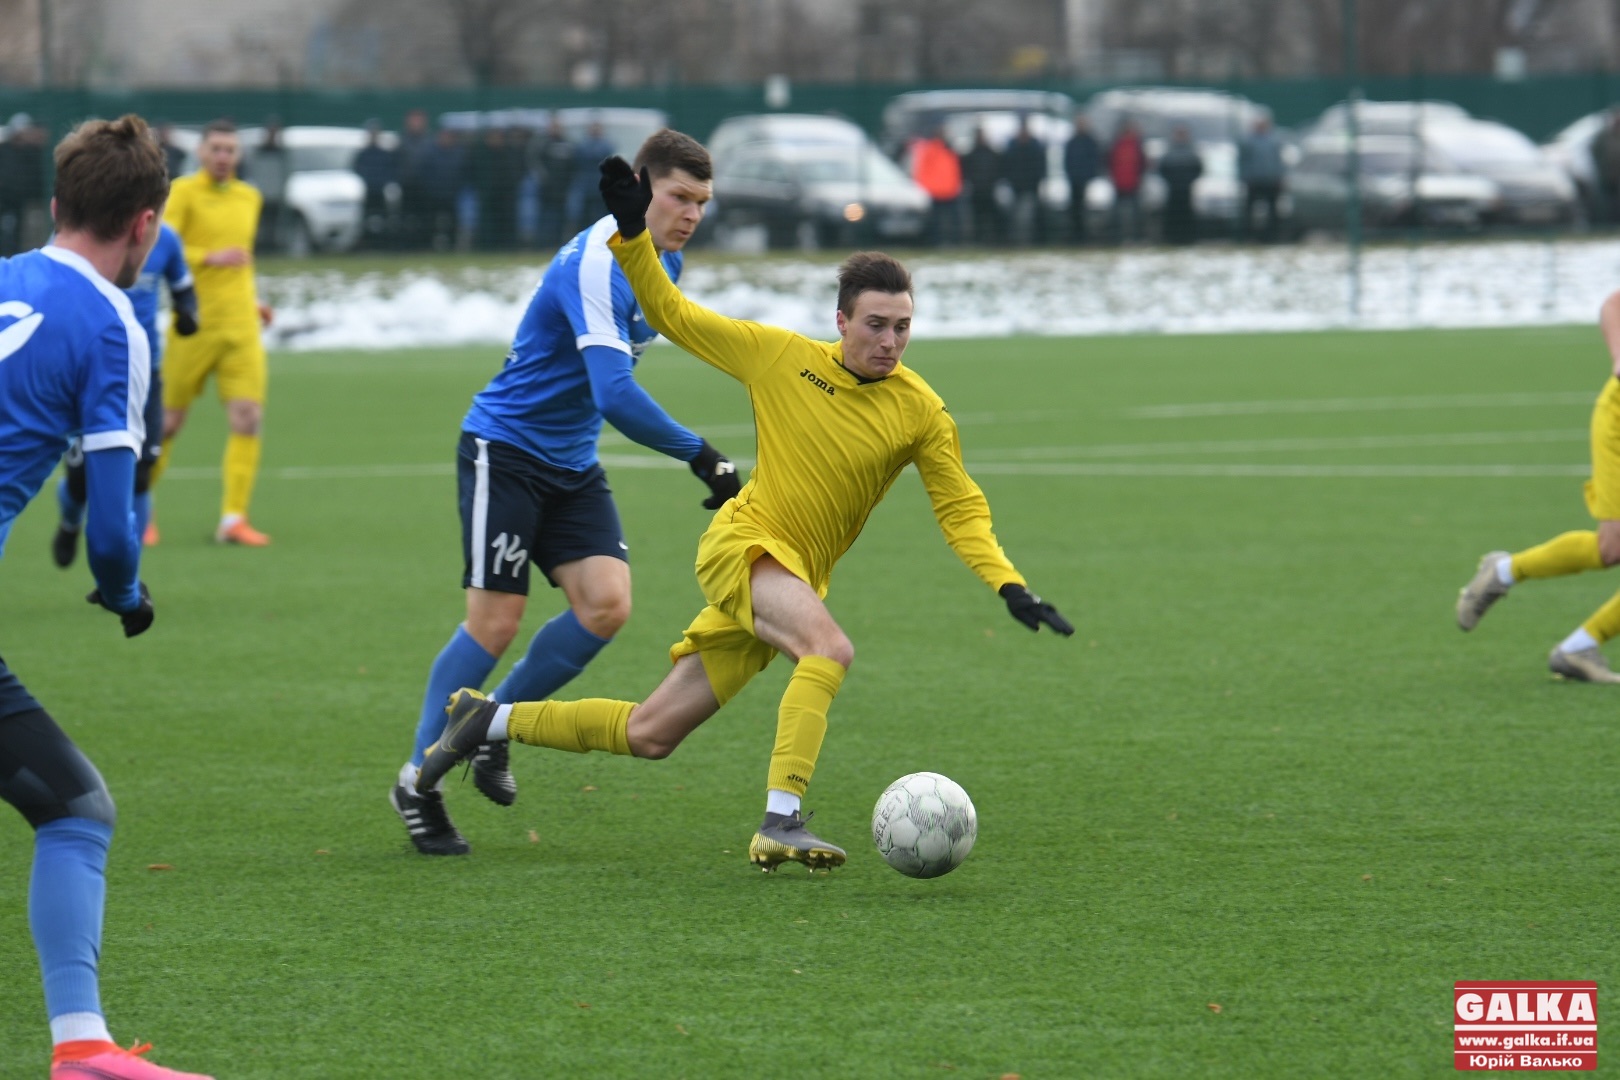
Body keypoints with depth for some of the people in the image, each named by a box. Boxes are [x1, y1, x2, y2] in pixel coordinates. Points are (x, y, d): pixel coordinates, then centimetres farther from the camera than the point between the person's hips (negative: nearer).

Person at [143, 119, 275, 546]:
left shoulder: (249, 197, 14)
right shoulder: (184, 192, -5)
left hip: (241, 327, 4)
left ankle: (233, 519, -9)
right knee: (170, 422, 4)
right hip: (194, 327, -4)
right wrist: (211, 258, -25)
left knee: (248, 419, -10)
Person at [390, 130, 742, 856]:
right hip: (505, 450, -8)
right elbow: (616, 396, -33)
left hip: (571, 466, 8)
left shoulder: (662, 264, 5)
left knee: (607, 605, -9)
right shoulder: (595, 263, -25)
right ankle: (418, 781, 5)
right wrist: (702, 457, -32)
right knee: (496, 622, -9)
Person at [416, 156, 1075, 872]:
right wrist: (633, 233, -7)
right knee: (830, 648, -34)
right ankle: (780, 825, -38)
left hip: (795, 580, 3)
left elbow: (961, 511, 0)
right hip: (741, 544, -3)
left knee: (649, 735, 6)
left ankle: (488, 721, 24)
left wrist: (1012, 589, -14)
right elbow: (674, 316, 6)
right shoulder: (781, 356, -4)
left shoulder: (920, 412, -2)